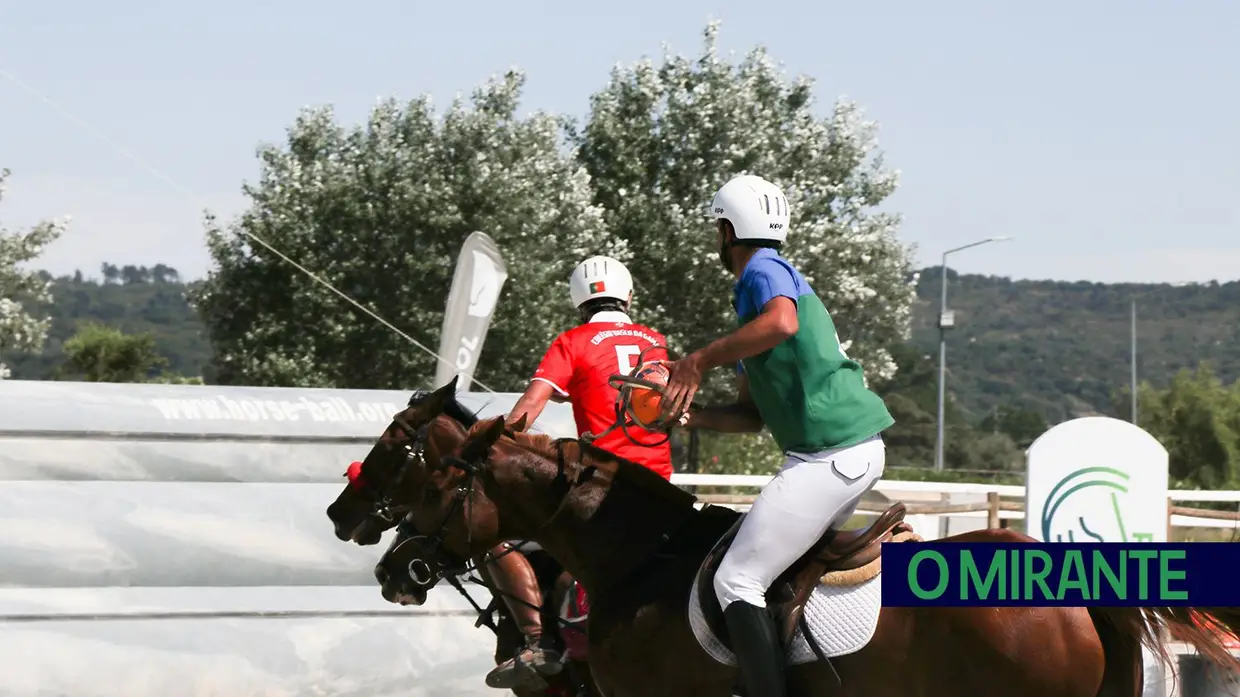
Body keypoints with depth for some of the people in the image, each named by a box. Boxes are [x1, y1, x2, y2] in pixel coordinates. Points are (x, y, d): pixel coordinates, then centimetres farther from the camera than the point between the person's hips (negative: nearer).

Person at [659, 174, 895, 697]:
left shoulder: (763, 271, -4)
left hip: (830, 455, -10)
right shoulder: (757, 292, 26)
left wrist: (700, 360, -20)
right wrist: (688, 414, 9)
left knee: (736, 581, -11)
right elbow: (753, 415, 25)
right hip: (858, 448, 10)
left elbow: (782, 321, -30)